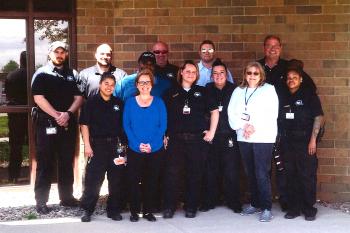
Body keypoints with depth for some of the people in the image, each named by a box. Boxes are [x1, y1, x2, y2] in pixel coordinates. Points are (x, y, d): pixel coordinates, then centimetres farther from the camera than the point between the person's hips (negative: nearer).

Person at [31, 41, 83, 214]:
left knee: (67, 162, 10)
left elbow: (78, 98, 6)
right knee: (45, 163, -2)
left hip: (68, 125, 4)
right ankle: (41, 201, 3)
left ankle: (67, 197, 21)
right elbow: (38, 98, -10)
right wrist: (57, 115, -16)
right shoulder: (42, 73, 1)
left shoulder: (72, 74, 12)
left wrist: (68, 114, -12)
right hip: (47, 125, -4)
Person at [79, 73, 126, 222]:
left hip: (115, 145, 3)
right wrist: (87, 145, -10)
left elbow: (123, 125, 13)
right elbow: (84, 124, -3)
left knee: (116, 179, 7)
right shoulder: (91, 102, -1)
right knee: (93, 178, -2)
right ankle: (87, 210, 8)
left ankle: (114, 210, 18)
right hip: (97, 144, -3)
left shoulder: (118, 103, 8)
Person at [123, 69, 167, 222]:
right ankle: (134, 211, 13)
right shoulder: (130, 102, 3)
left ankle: (148, 211, 18)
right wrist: (138, 144, -14)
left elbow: (163, 126, -1)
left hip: (155, 150, 0)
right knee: (134, 181, 1)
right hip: (134, 150, 0)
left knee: (151, 181, 7)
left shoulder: (159, 102, 3)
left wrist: (151, 144, -13)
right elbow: (126, 125, -1)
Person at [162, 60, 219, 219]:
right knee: (172, 173, -6)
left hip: (198, 139, 1)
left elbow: (214, 111, 11)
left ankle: (191, 207, 14)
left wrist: (211, 132, 4)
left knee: (195, 174, 4)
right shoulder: (172, 93, 10)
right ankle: (169, 207, 2)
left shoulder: (202, 92, 11)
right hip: (175, 139, 0)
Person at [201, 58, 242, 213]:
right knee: (211, 171, 4)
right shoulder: (207, 90, 8)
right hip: (212, 136, 2)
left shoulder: (234, 90, 3)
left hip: (229, 136, -1)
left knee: (231, 171, 0)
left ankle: (233, 201, 13)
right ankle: (210, 200, 17)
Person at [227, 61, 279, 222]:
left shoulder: (269, 89, 4)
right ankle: (255, 203, 21)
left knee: (262, 174, -10)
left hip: (263, 137, -4)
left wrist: (254, 127, -14)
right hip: (243, 137, 4)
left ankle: (266, 208, -5)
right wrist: (243, 126, -11)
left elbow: (271, 113, -7)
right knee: (250, 173, 9)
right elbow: (232, 112, 5)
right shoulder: (238, 91, 15)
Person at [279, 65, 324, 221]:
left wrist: (313, 139, -12)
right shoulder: (284, 98, 13)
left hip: (305, 142, -4)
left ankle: (309, 209, 8)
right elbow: (279, 121, 16)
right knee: (291, 177, 7)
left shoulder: (309, 94, 0)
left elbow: (318, 117, -5)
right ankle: (294, 208, 16)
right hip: (287, 143, 4)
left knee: (307, 177, -2)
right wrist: (279, 141, 7)